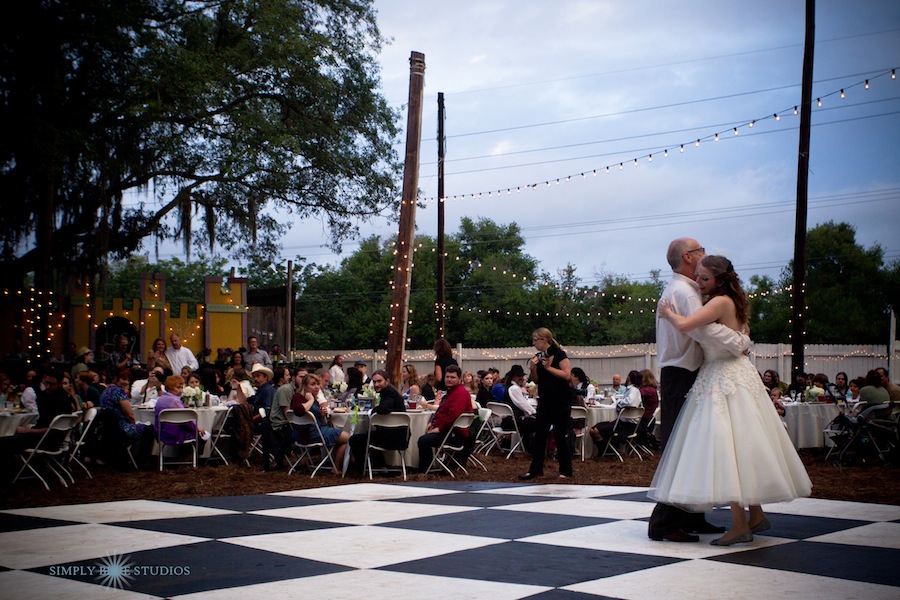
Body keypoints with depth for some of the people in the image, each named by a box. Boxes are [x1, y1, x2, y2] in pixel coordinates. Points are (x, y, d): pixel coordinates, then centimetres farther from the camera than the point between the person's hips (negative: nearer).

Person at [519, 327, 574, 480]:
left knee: (560, 435, -1)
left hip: (561, 401, -6)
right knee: (539, 434, 4)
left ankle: (565, 471, 10)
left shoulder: (559, 354, -10)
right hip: (544, 401, 7)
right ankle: (535, 470, 7)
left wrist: (549, 367, -19)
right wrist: (533, 368, -5)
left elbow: (567, 375, -19)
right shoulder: (538, 356, 8)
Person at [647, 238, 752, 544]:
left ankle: (690, 517, 22)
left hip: (684, 377, 11)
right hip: (680, 378, -11)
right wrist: (741, 342, -19)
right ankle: (664, 523, -8)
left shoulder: (680, 289, 20)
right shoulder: (682, 291, -15)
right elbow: (703, 328, -29)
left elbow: (698, 328, 16)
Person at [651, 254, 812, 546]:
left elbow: (684, 325, -27)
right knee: (740, 447, 13)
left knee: (727, 446, -11)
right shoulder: (730, 303, 14)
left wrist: (667, 313, -8)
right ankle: (756, 515, 20)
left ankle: (740, 525, -12)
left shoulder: (721, 302, -14)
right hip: (721, 377, 10)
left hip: (726, 379, -10)